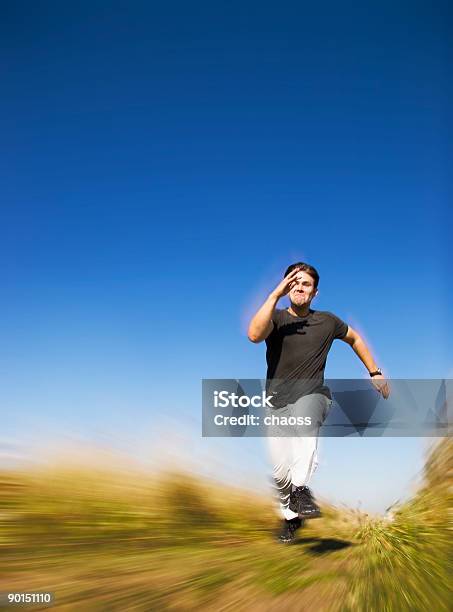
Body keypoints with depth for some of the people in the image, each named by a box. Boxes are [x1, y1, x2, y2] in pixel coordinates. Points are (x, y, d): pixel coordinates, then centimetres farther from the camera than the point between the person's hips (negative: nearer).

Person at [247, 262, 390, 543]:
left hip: (314, 397, 0)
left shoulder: (327, 322, 5)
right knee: (281, 471, -6)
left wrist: (375, 373, 21)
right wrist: (275, 294, -26)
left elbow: (355, 338, 24)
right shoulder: (277, 318, -1)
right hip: (278, 405, 1)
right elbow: (254, 334, -25)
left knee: (303, 409, -37)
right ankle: (291, 516, 23)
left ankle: (301, 488, -42)